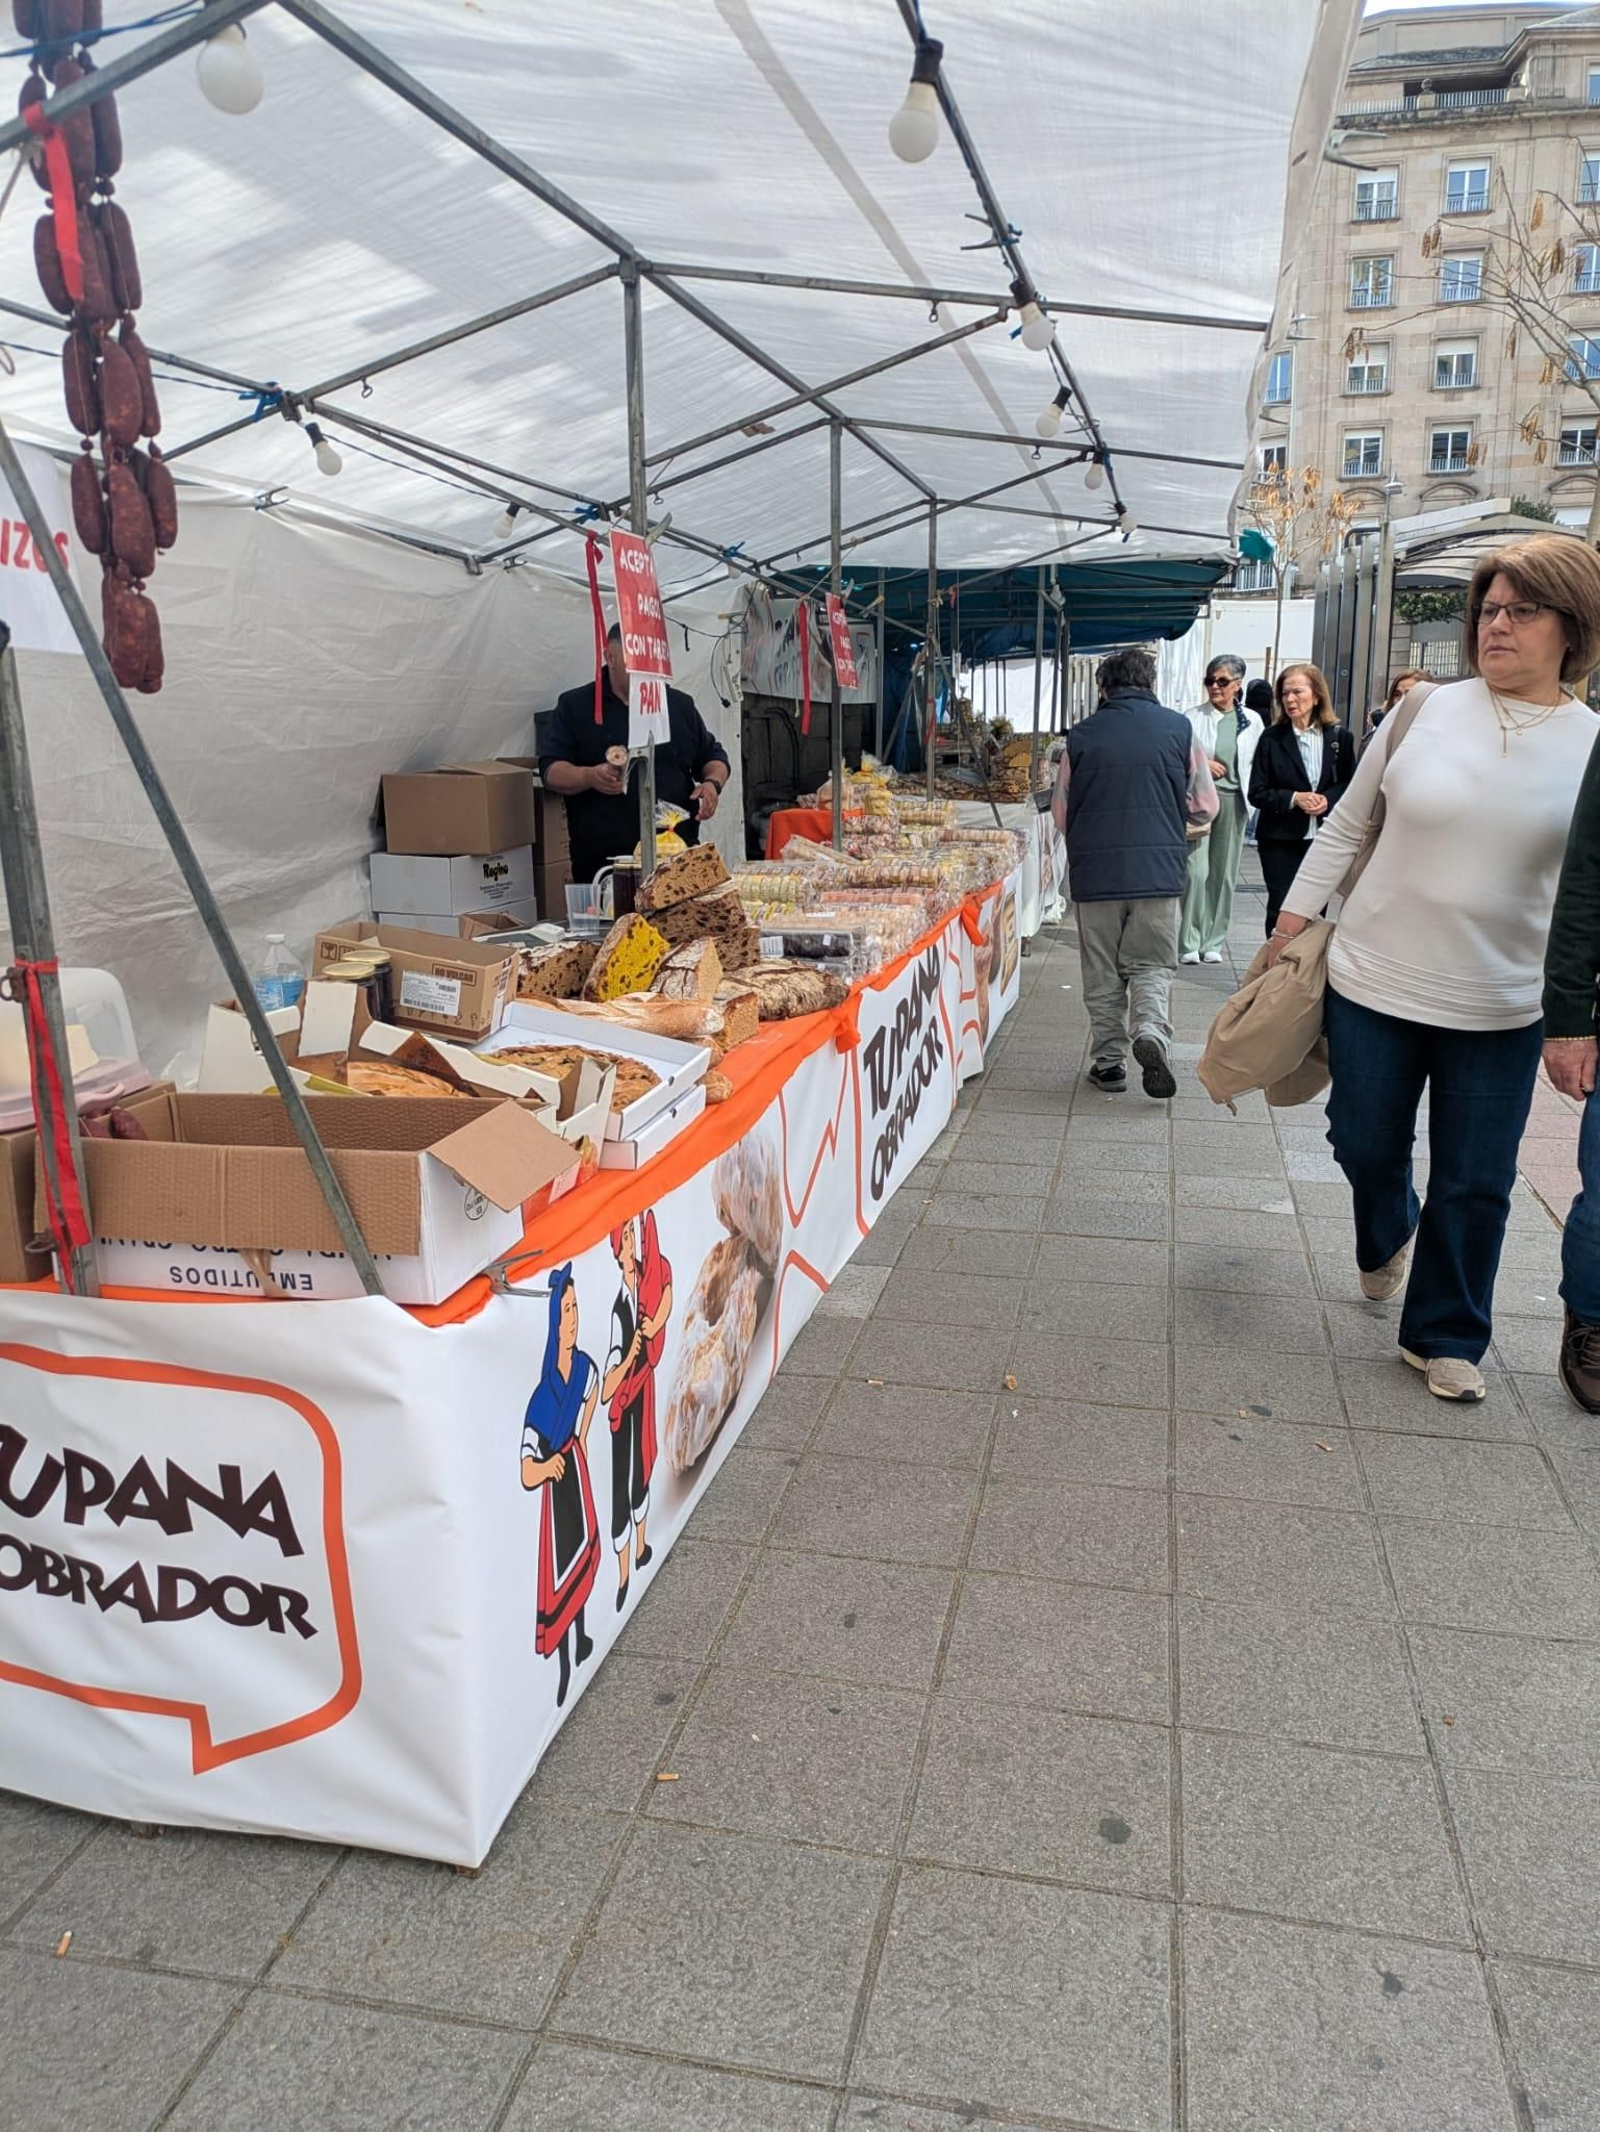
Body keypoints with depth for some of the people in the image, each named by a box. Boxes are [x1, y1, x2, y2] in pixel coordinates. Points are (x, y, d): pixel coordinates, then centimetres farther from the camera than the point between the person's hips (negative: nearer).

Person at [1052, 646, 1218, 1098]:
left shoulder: (1081, 735, 2)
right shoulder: (1179, 729, 1)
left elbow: (1061, 813, 9)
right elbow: (1206, 806, 5)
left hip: (1095, 870, 0)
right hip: (1159, 869, 0)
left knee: (1103, 974, 11)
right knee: (1151, 965, 10)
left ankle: (1110, 1062, 14)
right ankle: (1152, 1032, -14)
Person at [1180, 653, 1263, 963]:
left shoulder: (1252, 721, 8)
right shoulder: (1193, 718, 2)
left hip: (1233, 799, 3)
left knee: (1225, 873, 6)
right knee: (1196, 871, -9)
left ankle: (1213, 942, 14)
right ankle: (1190, 942, -2)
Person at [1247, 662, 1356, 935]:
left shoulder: (1339, 737, 2)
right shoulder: (1272, 738, -2)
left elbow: (1350, 785, 7)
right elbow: (1257, 793, -3)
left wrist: (1328, 800, -13)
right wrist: (1294, 798, -17)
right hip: (1281, 840, -1)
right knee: (1280, 910, 1)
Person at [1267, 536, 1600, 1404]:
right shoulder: (1427, 711, -2)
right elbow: (1346, 827, 5)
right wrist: (1291, 922, 2)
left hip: (1500, 1009, 0)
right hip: (1372, 982, 1)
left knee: (1474, 1186, 7)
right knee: (1364, 1148, 13)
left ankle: (1445, 1338, 28)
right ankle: (1388, 1236, 48)